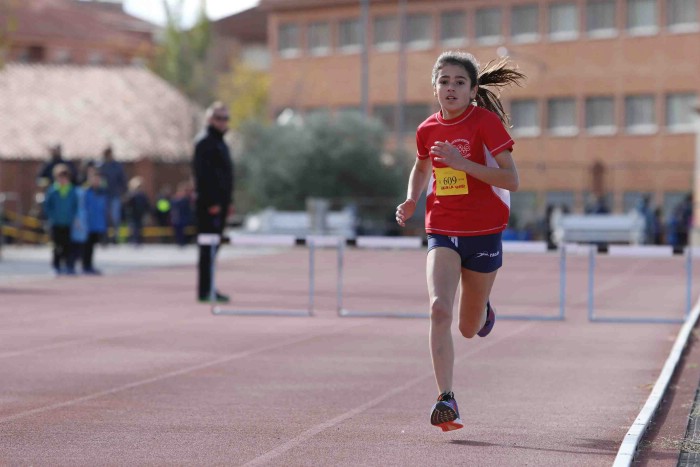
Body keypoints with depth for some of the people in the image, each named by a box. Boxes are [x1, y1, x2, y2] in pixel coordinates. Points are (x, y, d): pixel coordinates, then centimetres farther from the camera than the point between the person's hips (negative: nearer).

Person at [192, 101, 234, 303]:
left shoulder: (219, 142, 20)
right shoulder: (205, 142, -11)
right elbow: (203, 174, -18)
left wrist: (227, 201, 19)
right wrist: (212, 203, -21)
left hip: (219, 202, 10)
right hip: (210, 203, -10)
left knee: (212, 248, 12)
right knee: (208, 247, -8)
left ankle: (207, 289, 16)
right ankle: (205, 291, -7)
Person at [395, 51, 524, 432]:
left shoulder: (486, 122, -10)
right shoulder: (428, 130, 4)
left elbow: (511, 179, -16)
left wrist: (461, 162, -24)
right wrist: (412, 201, 6)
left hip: (483, 232, -2)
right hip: (442, 232, 2)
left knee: (469, 329, 11)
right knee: (439, 309, -22)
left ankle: (483, 310, 49)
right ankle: (446, 399, -22)